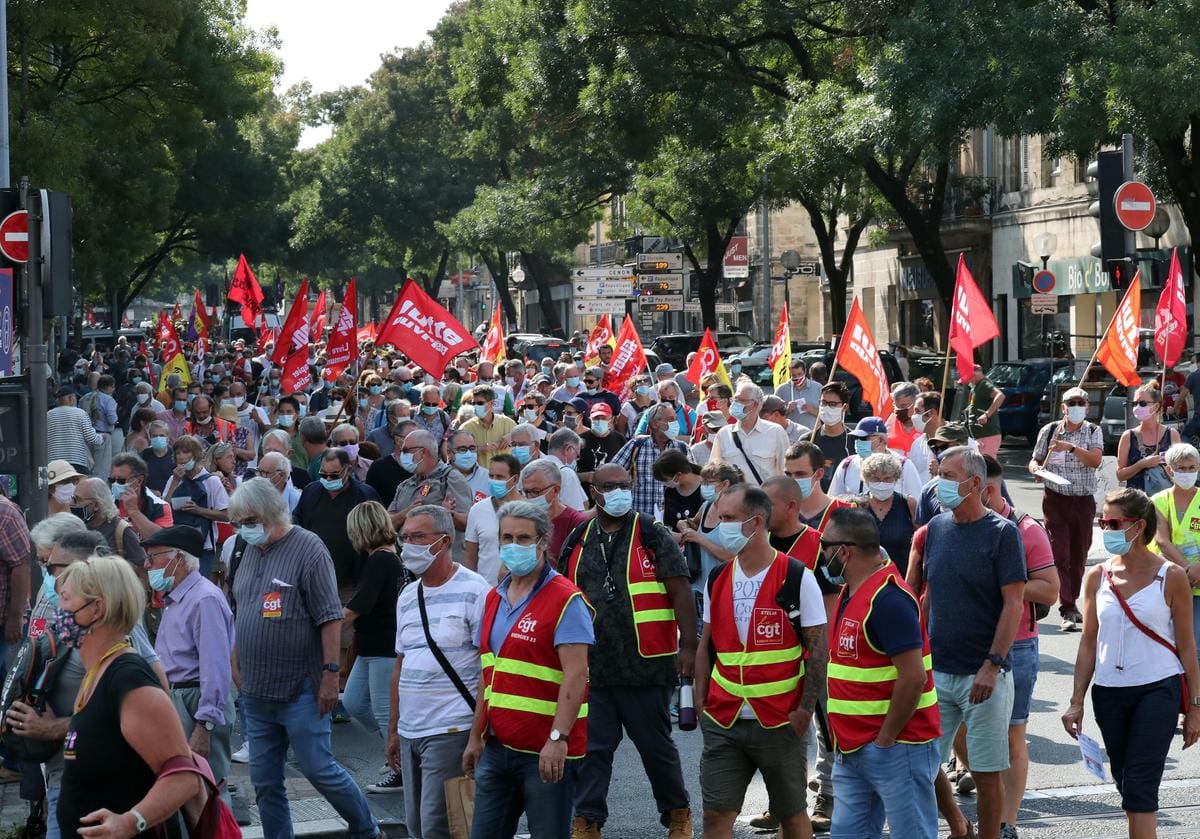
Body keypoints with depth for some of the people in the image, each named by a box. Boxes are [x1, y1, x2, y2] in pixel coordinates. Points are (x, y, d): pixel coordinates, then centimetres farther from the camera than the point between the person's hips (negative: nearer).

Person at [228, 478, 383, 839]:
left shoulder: (308, 548, -10)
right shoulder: (251, 551, 12)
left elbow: (330, 617, -14)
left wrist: (331, 673, -18)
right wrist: (236, 666, 16)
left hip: (300, 690, -7)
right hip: (256, 689, 7)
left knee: (318, 769, -3)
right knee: (264, 781, 8)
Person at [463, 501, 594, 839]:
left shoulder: (565, 599, -10)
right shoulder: (494, 599, 14)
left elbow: (575, 676, -18)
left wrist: (557, 739, -26)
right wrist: (476, 737, 16)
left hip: (547, 752, -7)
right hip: (498, 747, 7)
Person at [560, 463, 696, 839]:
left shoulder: (652, 534, -2)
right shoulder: (578, 540, 10)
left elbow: (680, 592, -5)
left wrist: (688, 646, -12)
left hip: (647, 666, -3)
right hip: (591, 667, 3)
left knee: (656, 745, 6)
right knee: (591, 748, 2)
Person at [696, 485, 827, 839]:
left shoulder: (797, 578, -8)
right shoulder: (718, 579, 7)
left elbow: (818, 648, -7)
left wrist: (805, 710, -12)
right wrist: (700, 701, 7)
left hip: (780, 722, -4)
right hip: (723, 721, 4)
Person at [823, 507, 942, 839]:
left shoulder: (889, 598, -19)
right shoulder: (852, 592, 12)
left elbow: (913, 677, -24)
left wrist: (885, 739, -17)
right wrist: (846, 738, 15)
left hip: (895, 747, -10)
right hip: (853, 749, 10)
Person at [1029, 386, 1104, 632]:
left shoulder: (1093, 432, 3)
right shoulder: (1049, 431, 2)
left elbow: (1095, 460, -12)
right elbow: (1035, 460, 9)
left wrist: (1070, 447, -25)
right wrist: (1035, 469, -14)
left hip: (1084, 501, 2)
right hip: (1056, 499, -2)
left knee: (1079, 556, 10)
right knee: (1060, 554, -10)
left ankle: (1072, 601, 27)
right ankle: (1067, 611, -13)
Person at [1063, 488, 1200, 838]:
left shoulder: (1170, 577, -5)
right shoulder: (1097, 577, 4)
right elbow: (1089, 643, 9)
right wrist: (1077, 701, 5)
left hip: (1158, 689, -4)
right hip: (1109, 692, 4)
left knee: (1139, 786, -11)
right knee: (1126, 784, 11)